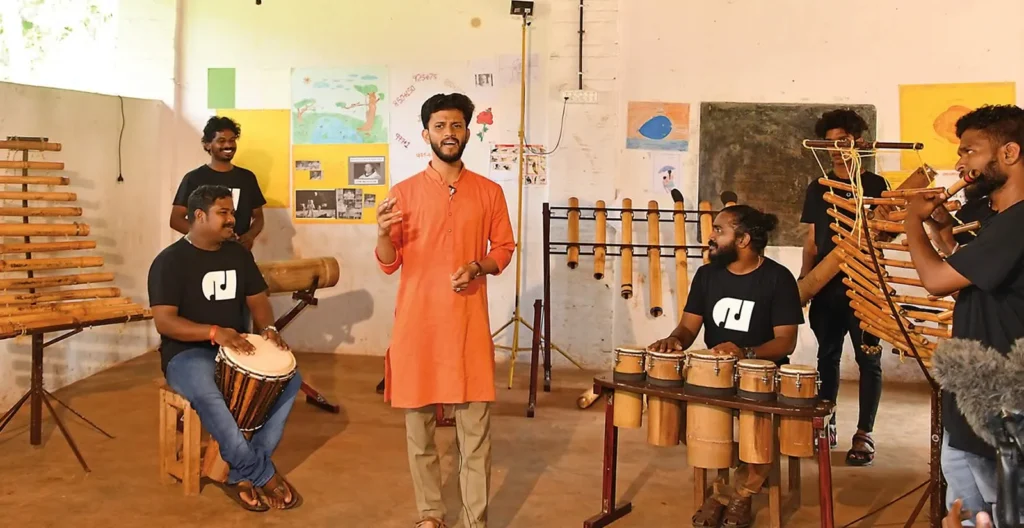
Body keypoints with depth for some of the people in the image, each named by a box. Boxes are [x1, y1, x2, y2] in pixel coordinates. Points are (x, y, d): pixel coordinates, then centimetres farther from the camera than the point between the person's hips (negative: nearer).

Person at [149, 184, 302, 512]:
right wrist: (214, 332, -32)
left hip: (237, 349, 6)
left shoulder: (238, 254, 8)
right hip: (187, 353, -6)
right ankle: (263, 475, -23)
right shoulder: (170, 261, -10)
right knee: (207, 395, -38)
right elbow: (164, 322, -18)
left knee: (290, 378, -17)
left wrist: (268, 328, -11)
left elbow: (258, 300, 12)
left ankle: (242, 474, -15)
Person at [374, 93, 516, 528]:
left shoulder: (489, 192, 4)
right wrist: (383, 234, -17)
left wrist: (479, 267, -10)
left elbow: (504, 248, 10)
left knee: (475, 426, 1)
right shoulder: (404, 192, 2)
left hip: (469, 322, 0)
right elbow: (389, 264, 3)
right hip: (417, 322, 0)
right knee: (419, 423, 8)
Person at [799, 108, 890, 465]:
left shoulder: (875, 185, 1)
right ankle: (826, 424, 20)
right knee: (828, 356, 10)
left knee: (868, 360, 1)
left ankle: (864, 434, 9)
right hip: (826, 286, 3)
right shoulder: (817, 188, 10)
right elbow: (812, 241, 10)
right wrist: (804, 280, 1)